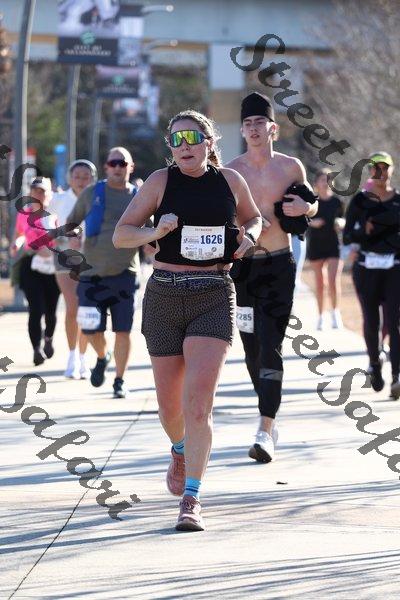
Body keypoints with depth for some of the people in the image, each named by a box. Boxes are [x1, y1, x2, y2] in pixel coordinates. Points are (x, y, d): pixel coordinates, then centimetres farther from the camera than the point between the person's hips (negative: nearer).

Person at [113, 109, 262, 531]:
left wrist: (249, 236, 1)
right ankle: (180, 451, 46)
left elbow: (252, 218, 24)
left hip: (214, 298, -1)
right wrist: (155, 232, -18)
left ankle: (190, 500, -14)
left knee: (198, 399, -16)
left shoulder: (230, 181, 5)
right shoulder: (161, 182, 0)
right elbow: (120, 235, 1)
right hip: (164, 297, 1)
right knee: (170, 405, 10)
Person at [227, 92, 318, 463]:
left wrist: (305, 207, -7)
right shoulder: (230, 172, 2)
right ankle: (269, 415, 30)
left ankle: (266, 432, -18)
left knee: (270, 347, -13)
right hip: (242, 265, 2)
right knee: (252, 348, 10)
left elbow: (312, 206, 16)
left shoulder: (291, 167, 2)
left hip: (279, 266, -2)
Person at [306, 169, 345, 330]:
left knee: (334, 280, -12)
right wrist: (312, 222, -15)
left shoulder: (336, 201, 3)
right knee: (319, 281, 8)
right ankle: (320, 315, 19)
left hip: (333, 244, 0)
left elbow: (342, 220, 13)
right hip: (315, 245, 0)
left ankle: (335, 311, 5)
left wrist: (340, 223, -9)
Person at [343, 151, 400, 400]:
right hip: (367, 267, 1)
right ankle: (375, 364, 34)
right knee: (371, 321, 8)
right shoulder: (360, 200, 4)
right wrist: (364, 231, -19)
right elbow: (348, 236, 2)